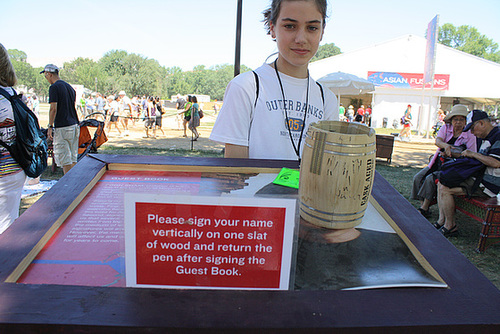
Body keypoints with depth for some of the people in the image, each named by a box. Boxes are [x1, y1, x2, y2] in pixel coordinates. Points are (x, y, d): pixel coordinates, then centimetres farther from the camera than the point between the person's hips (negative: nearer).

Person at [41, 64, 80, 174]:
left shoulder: (54, 87, -9)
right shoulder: (69, 87, 15)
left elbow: (53, 109, -15)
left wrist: (50, 127, -10)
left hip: (62, 128, -8)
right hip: (74, 125, 8)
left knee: (64, 159, -3)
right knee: (73, 157, 13)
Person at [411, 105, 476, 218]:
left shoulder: (470, 135, -5)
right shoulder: (446, 128, 4)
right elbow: (438, 141, -16)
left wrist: (451, 153, -22)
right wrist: (446, 145, -40)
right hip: (438, 162, 5)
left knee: (431, 179, -27)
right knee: (418, 178, -14)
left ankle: (424, 209, -16)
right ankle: (422, 206, -8)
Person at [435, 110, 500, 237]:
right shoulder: (484, 138, 18)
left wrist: (473, 154, -17)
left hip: (488, 185, -11)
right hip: (478, 178, 11)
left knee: (445, 189, -19)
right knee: (441, 183, 5)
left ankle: (450, 226, -5)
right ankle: (442, 220, 2)